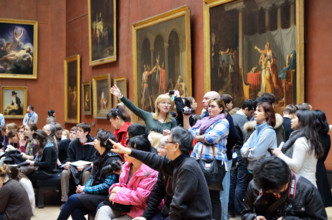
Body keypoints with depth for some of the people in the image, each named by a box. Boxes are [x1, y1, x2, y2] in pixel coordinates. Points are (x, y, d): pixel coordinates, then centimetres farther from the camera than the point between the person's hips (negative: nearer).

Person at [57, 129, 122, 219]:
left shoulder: (112, 160, -14)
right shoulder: (98, 156, 12)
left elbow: (107, 186, -19)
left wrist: (85, 189, -14)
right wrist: (84, 187, -2)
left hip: (106, 197, -7)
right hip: (96, 194, 7)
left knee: (73, 199, -19)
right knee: (75, 210, -19)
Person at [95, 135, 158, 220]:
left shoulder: (149, 173, -19)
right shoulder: (126, 166, 6)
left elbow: (139, 197, -22)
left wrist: (117, 195, -15)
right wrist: (115, 188, -6)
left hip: (138, 212, -7)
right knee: (103, 210, -19)